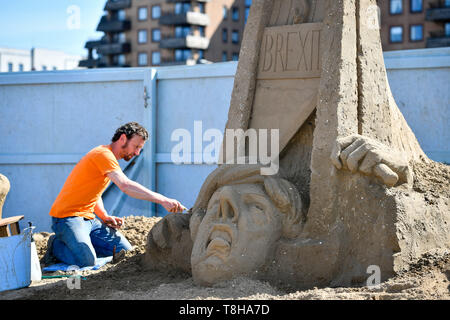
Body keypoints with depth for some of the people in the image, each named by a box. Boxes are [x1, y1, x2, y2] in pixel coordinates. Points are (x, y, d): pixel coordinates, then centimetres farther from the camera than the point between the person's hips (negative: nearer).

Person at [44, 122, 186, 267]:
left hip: (88, 217, 10)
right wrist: (162, 200, -33)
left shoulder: (109, 158, 16)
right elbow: (126, 186, -31)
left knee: (124, 250, 0)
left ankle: (79, 244, 8)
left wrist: (105, 217, 5)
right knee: (87, 261, -27)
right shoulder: (103, 154, -17)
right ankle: (56, 246, 0)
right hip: (67, 216, -10)